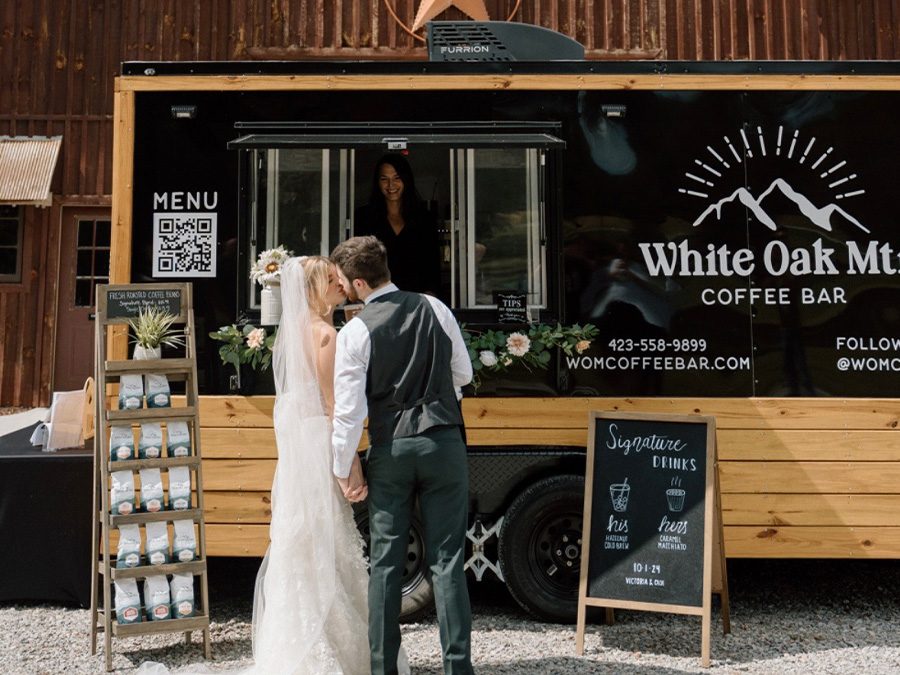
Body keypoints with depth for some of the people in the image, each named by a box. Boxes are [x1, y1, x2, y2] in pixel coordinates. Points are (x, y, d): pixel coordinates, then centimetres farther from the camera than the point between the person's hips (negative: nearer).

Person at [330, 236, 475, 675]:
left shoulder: (354, 332, -8)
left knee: (385, 563, 9)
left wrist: (346, 469, 4)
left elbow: (348, 411, -8)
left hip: (389, 450, -2)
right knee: (447, 560, 6)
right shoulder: (435, 309, 0)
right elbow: (463, 374, 10)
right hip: (443, 442, 2)